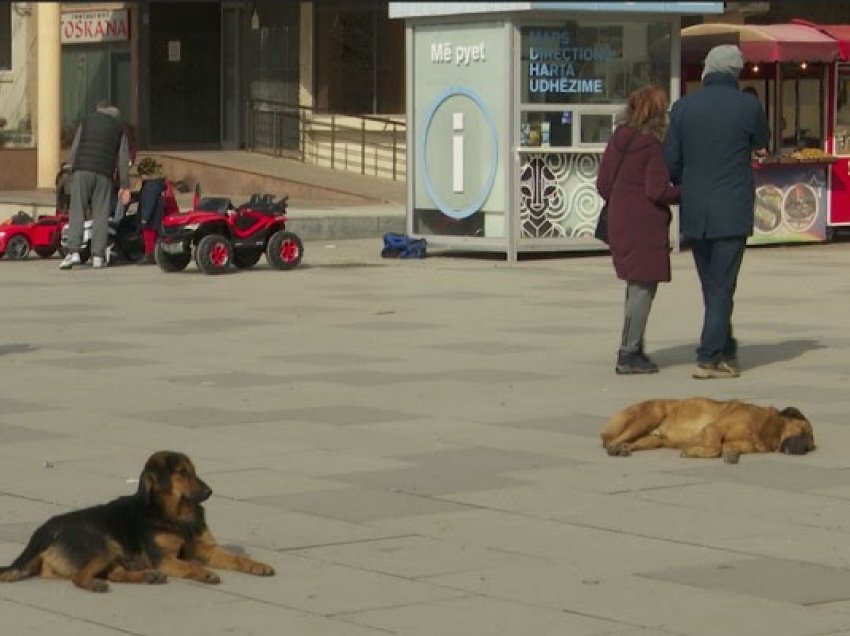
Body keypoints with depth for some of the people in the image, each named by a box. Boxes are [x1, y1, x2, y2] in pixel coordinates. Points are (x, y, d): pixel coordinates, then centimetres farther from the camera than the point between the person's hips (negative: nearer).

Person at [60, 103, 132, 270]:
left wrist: (71, 172, 13)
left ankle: (73, 251, -14)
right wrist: (124, 185, 9)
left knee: (77, 212, -2)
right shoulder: (119, 127, 17)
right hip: (104, 174, 0)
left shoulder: (87, 120, 18)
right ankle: (98, 255, -2)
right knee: (100, 214, 3)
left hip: (81, 170, 0)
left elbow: (75, 148, 11)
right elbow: (123, 157, 10)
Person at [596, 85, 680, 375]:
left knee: (635, 285, 18)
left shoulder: (619, 138, 6)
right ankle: (629, 354, -3)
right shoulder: (654, 144, -14)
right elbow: (657, 191, -17)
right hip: (646, 223, -8)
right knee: (644, 286, -2)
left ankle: (631, 350, 24)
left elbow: (603, 184, 9)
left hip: (620, 220, 8)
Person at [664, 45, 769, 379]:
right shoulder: (747, 105, -9)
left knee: (711, 285, 16)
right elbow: (761, 144, 10)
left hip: (694, 213, 4)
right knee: (722, 287, 1)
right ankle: (709, 358, -3)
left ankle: (725, 351, 25)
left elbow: (671, 160, 2)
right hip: (732, 211, -4)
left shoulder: (683, 107, 0)